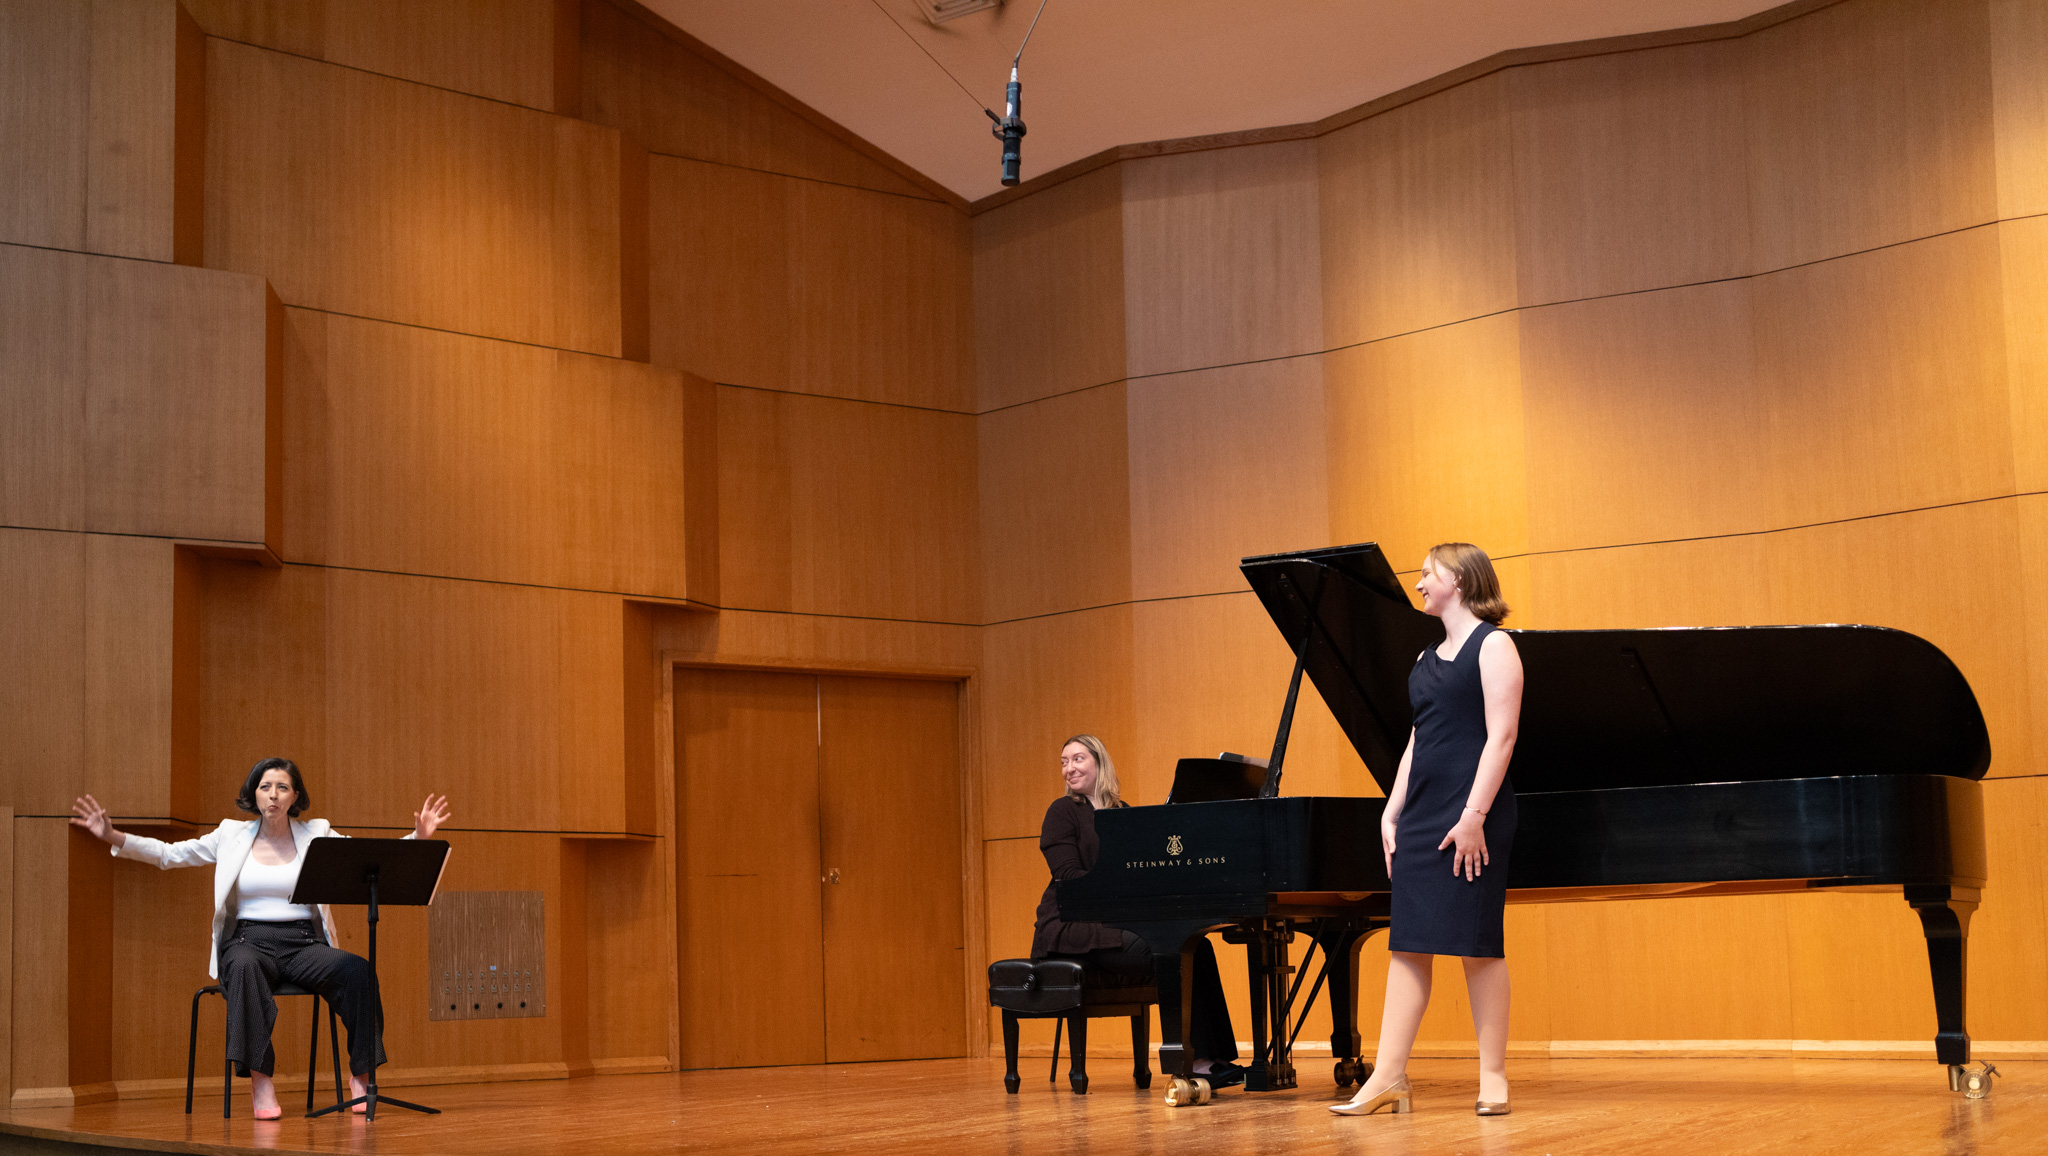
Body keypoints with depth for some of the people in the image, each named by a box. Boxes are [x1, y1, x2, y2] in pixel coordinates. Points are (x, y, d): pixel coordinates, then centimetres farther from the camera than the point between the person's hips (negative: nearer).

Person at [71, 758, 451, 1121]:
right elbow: (167, 854, 8)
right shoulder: (232, 835, 10)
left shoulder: (317, 835, 10)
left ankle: (360, 1075, -18)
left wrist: (419, 837, -12)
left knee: (357, 969, -29)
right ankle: (260, 1080, -36)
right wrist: (113, 836, -4)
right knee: (245, 966, -39)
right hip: (249, 939, -1)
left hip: (305, 942, 1)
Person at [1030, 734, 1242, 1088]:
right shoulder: (1063, 812, -1)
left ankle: (1214, 1056, -20)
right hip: (1071, 929, -6)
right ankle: (1195, 1058, -22)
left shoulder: (1121, 812, 18)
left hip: (1113, 925, 6)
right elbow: (1068, 875, -13)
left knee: (1198, 946, -15)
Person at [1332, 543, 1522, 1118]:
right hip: (1421, 813, 7)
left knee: (1477, 941, -4)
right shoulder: (1427, 660, 19)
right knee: (1407, 941, 2)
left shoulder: (1493, 646, -4)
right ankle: (1387, 1077, 0)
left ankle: (1494, 1078, 4)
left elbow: (1501, 737, -12)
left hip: (1472, 814, -7)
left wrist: (1475, 816, -19)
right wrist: (1391, 813, 10)